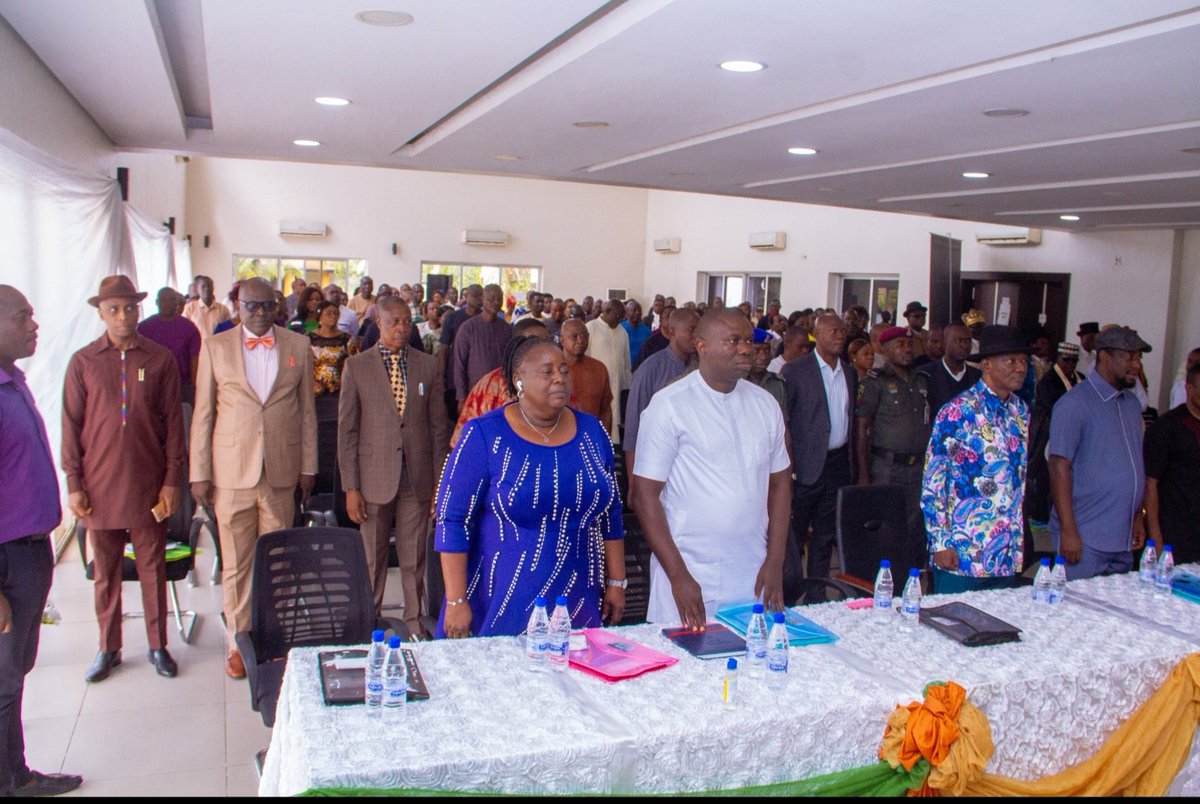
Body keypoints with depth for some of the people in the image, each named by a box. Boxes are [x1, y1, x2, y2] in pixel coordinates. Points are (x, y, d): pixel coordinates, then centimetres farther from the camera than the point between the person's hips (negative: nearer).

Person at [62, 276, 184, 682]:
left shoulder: (160, 359, 0)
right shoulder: (83, 362, 1)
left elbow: (173, 423, 1)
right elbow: (71, 426, 3)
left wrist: (172, 480, -2)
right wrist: (73, 484, -1)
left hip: (148, 485, -1)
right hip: (99, 487, 1)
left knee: (153, 568, 8)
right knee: (105, 572, 11)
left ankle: (158, 646, 22)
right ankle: (108, 648, 26)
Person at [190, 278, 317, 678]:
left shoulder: (298, 346, 7)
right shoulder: (215, 347, 4)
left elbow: (306, 410, 9)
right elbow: (202, 414, 4)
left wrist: (308, 467, 7)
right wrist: (199, 473, 1)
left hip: (281, 473, 1)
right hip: (231, 473, 0)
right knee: (235, 565, 7)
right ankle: (238, 643, 21)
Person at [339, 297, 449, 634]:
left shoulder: (429, 366, 4)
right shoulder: (356, 366, 0)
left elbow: (438, 426, 6)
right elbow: (347, 430, -1)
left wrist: (440, 481, 4)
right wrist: (350, 487, -5)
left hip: (417, 477, 1)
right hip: (374, 477, -1)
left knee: (414, 557, 9)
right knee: (372, 558, 9)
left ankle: (414, 620, 24)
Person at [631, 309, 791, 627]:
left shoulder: (765, 404, 7)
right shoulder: (669, 405, -9)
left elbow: (780, 482, 13)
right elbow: (645, 493, -10)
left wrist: (775, 562, 4)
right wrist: (678, 576, -13)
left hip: (754, 577, 4)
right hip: (689, 577, -4)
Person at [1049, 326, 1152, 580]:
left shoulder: (1132, 403, 13)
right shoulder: (1075, 403, -11)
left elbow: (1136, 463, 20)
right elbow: (1059, 467, -15)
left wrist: (1138, 517, 16)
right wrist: (1068, 530, -18)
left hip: (1123, 540, 7)